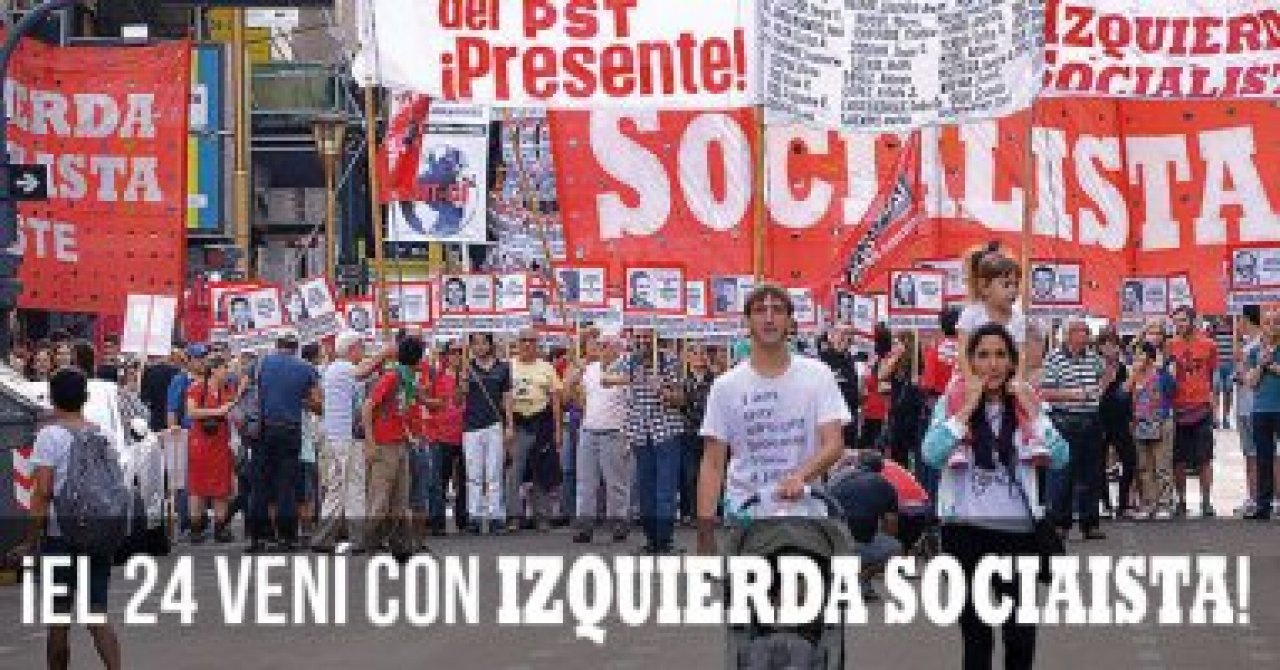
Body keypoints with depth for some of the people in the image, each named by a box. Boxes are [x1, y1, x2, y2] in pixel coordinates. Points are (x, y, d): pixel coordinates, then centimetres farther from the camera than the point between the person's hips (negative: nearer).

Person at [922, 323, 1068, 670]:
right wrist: (968, 408, -16)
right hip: (966, 527, -1)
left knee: (1021, 632, -1)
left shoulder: (1028, 403, 6)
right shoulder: (953, 403, 1)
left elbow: (1060, 459, -6)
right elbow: (932, 454, -17)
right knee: (975, 631, 7)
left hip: (1018, 527, 1)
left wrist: (1032, 410, -11)